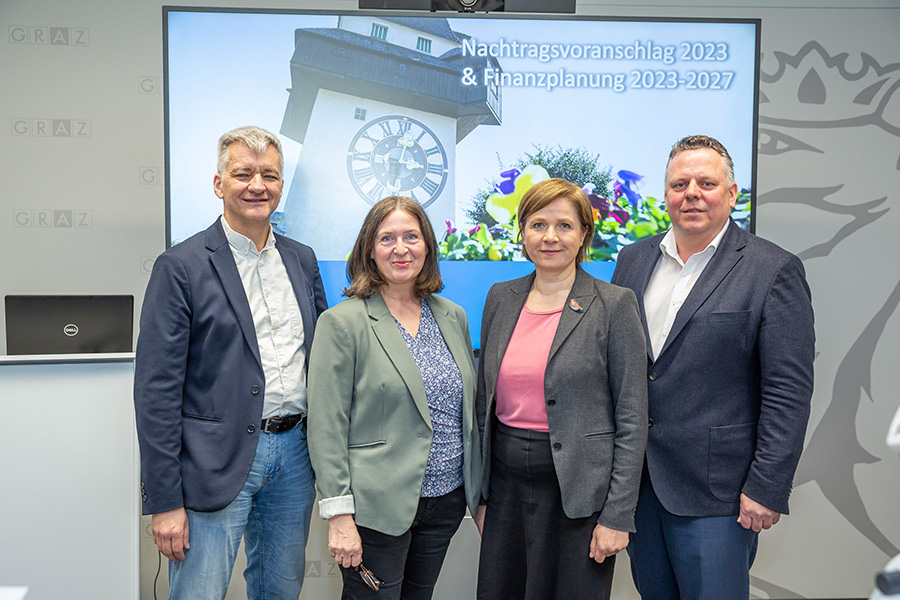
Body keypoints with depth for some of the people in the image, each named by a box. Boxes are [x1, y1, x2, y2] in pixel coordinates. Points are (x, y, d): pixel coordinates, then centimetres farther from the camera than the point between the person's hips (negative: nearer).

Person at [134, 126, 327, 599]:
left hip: (295, 452, 5)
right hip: (216, 465, -5)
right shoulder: (181, 266, -9)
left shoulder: (302, 260, 8)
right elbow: (156, 390, -11)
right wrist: (164, 501, -12)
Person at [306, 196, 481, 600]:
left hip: (447, 501, 5)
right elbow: (326, 426, -12)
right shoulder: (343, 322, -10)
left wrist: (480, 494, 13)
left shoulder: (453, 317, 8)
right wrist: (339, 515, -16)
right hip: (377, 506, -5)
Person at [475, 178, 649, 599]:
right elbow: (485, 400, 11)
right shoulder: (501, 298, 6)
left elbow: (632, 417, -8)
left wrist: (617, 514, -11)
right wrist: (480, 491, 10)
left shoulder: (614, 305, -8)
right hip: (506, 482, 4)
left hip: (578, 486, -4)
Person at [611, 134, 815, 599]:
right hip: (635, 479, 5)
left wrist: (767, 489, -13)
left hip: (715, 492, -5)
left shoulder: (774, 271, -8)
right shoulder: (634, 259, 7)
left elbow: (789, 391, -11)